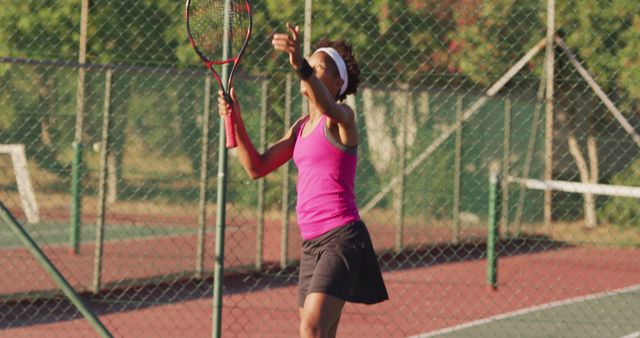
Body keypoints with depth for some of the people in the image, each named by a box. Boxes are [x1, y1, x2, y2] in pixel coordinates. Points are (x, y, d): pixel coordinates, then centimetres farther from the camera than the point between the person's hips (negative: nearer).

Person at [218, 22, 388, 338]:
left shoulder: (342, 117, -6)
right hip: (311, 242, 9)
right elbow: (257, 167, 15)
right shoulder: (301, 127, 19)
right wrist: (236, 121, 0)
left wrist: (301, 65, -50)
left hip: (341, 237, -9)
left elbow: (328, 107, -31)